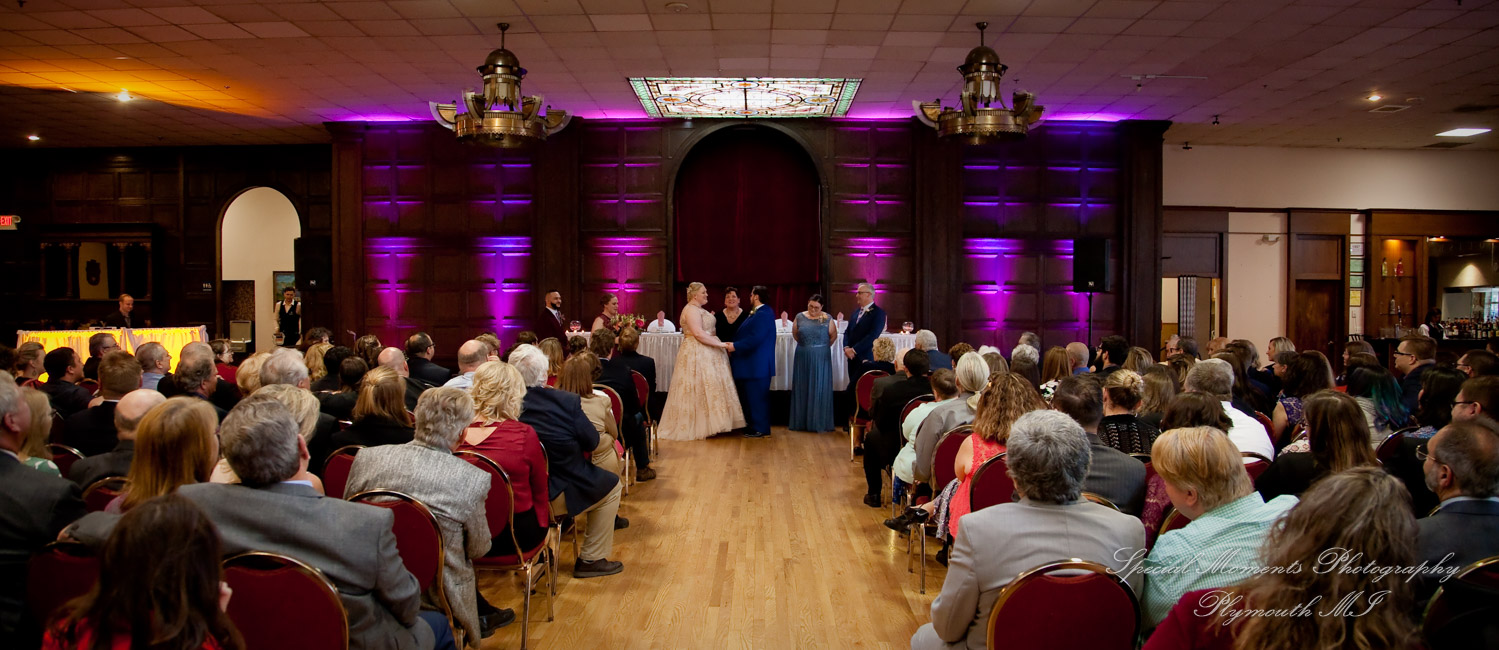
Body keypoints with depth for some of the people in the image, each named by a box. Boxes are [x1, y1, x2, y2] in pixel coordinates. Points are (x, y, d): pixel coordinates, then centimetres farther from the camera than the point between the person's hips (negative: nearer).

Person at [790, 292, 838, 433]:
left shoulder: (827, 319, -4)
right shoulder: (800, 317, 1)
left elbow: (833, 336, 5)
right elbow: (795, 333, 13)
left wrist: (823, 347, 10)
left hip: (820, 358, -2)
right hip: (802, 358, 2)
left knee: (819, 389, 0)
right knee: (802, 389, 6)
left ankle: (818, 422, 6)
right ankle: (801, 422, 13)